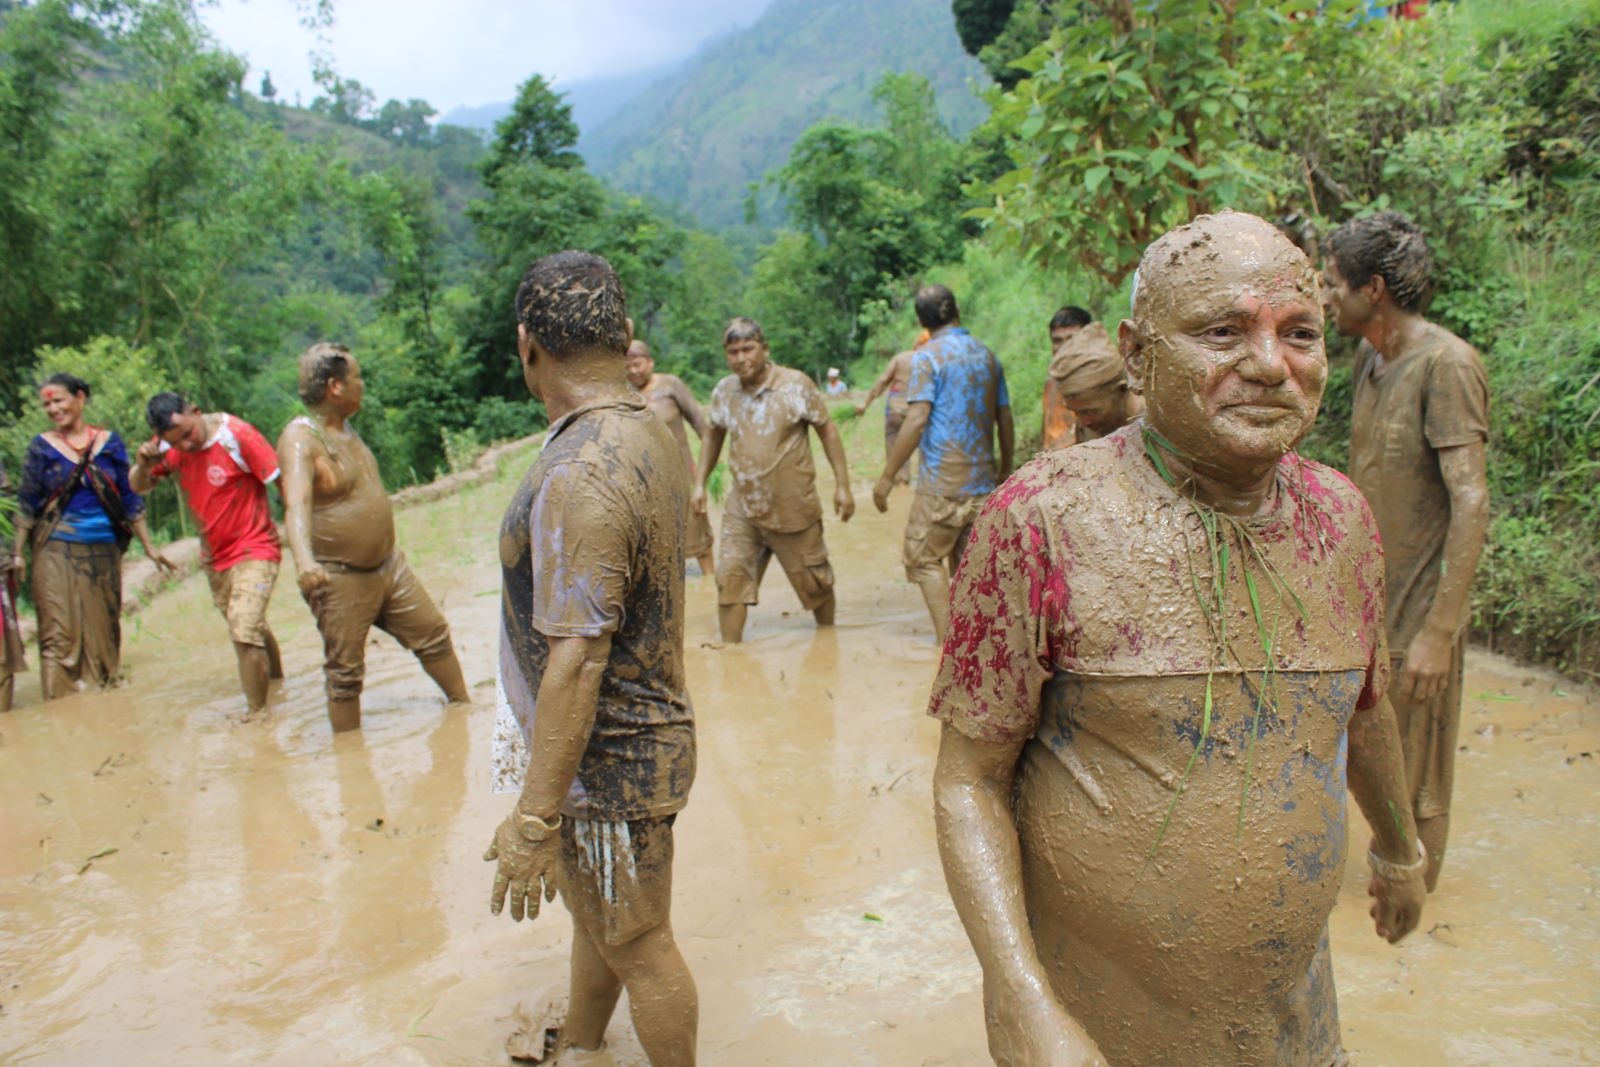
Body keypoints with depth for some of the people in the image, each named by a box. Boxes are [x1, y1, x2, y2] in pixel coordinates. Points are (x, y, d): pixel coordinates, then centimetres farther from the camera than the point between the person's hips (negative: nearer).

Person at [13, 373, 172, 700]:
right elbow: (27, 505, 5)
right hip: (57, 550, -1)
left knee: (104, 632, 6)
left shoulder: (109, 442, 6)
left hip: (104, 550, 2)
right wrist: (17, 553, -1)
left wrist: (149, 547, 7)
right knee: (59, 634, -4)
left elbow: (130, 498, 8)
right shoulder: (42, 446, 3)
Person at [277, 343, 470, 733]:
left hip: (389, 565, 8)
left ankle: (463, 705, 33)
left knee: (433, 633, 16)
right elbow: (296, 505, -36)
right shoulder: (299, 438, -20)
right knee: (345, 674, 3)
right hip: (340, 580, -8)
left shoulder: (345, 428, 8)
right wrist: (305, 561, -51)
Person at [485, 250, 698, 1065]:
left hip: (606, 760, -10)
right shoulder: (651, 435, 2)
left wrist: (534, 818, -24)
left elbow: (577, 661, -30)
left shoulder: (579, 476, -28)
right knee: (596, 914, 27)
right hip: (637, 733, 10)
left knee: (637, 945, 11)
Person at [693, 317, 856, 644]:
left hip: (794, 509, -2)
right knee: (730, 579, -7)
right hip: (742, 510, 3)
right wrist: (700, 482, 12)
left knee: (815, 582, 12)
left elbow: (827, 431, -4)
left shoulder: (796, 384, -10)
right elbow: (714, 435, 17)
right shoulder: (723, 391, 1)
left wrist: (842, 485, -7)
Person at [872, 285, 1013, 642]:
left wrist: (887, 477, -11)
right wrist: (1005, 470, 26)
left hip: (942, 481, -6)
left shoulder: (928, 356, -7)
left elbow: (916, 420, -15)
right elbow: (1005, 421, 14)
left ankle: (948, 638, -6)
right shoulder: (987, 356, 12)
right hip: (983, 481, 6)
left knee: (924, 558, 3)